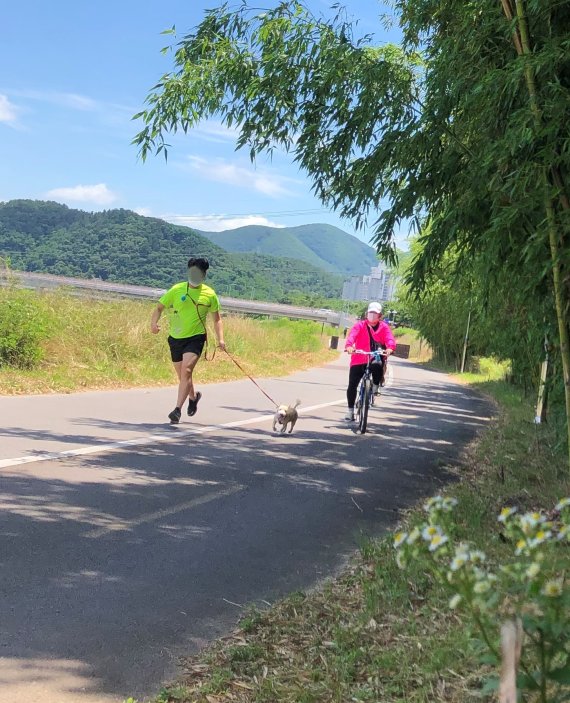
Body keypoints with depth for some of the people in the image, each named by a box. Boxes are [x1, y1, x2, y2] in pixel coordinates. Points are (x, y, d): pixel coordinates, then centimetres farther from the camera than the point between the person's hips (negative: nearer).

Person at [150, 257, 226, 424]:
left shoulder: (209, 294, -1)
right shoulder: (176, 290, -1)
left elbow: (217, 319, 10)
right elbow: (160, 307, 3)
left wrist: (220, 339, -2)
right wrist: (154, 322, -17)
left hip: (196, 338, -3)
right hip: (176, 338, 3)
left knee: (186, 370, -23)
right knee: (183, 376, 14)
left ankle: (178, 409, -22)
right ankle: (193, 396, 46)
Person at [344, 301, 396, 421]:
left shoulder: (384, 327, 4)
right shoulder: (360, 325, 3)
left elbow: (389, 338, -12)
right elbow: (352, 335, -14)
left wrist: (390, 348, -35)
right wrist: (349, 345, -35)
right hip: (359, 360, 1)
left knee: (378, 365, -37)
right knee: (352, 385, -1)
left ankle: (376, 386, -7)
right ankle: (350, 409, 17)